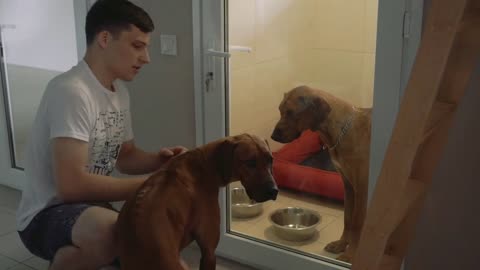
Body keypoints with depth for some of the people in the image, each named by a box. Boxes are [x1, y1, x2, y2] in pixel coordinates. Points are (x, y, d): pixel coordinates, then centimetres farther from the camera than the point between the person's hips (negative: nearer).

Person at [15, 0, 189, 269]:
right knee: (111, 230, -40)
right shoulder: (71, 91, -22)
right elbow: (71, 184, -29)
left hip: (92, 209, 9)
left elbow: (125, 156, 16)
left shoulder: (120, 93, 5)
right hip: (47, 216, -9)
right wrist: (149, 184, -23)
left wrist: (159, 160, -5)